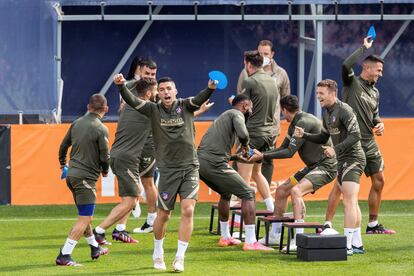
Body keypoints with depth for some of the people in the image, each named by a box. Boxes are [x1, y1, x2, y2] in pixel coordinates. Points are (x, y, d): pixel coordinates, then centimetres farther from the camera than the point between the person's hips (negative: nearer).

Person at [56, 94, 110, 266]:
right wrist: (105, 171, 9)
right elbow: (104, 155, -12)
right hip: (86, 177, -8)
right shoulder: (101, 129, -13)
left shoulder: (77, 123, 7)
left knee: (84, 216, 21)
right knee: (85, 219, -7)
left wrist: (63, 164, 35)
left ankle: (94, 248, 36)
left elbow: (63, 145, 16)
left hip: (72, 174, 8)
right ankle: (64, 256, -14)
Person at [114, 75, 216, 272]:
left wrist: (210, 89, -42)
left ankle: (180, 258, -6)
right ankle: (158, 255, 29)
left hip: (190, 168, 0)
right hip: (168, 170, 0)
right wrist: (121, 86, -31)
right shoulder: (154, 110, 1)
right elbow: (131, 100, -11)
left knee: (188, 210, -13)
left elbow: (199, 99, -20)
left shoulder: (185, 106, 0)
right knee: (163, 215, 6)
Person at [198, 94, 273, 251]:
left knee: (226, 193, 32)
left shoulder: (224, 116, 29)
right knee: (248, 194, -3)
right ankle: (251, 242, -10)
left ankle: (225, 237, 36)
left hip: (199, 161, 9)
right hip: (214, 163, -9)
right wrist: (245, 145, 3)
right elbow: (243, 134, -18)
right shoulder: (236, 114, 1)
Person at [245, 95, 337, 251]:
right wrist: (259, 154, 14)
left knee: (296, 191, -31)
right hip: (313, 166, 11)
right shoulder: (295, 124, 12)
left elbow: (290, 152, -22)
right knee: (281, 191, 14)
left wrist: (263, 156, -15)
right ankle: (274, 235, 26)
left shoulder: (303, 123, -20)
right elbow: (283, 149, 20)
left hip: (326, 166, -11)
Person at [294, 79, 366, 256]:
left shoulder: (344, 110, -16)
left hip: (353, 159, -10)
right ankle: (357, 244, 20)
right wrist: (304, 135, 9)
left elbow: (355, 135, -24)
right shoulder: (327, 113, 13)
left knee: (349, 202, -13)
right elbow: (323, 138, 22)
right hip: (342, 161, 10)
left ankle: (347, 246, -16)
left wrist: (336, 149, -28)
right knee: (351, 203, 14)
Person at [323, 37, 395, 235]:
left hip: (369, 144, 8)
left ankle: (373, 224, 20)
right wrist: (364, 48, -15)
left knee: (379, 181, 9)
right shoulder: (352, 83, -5)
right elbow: (346, 65, -24)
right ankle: (327, 224, -8)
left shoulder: (375, 92, 16)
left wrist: (379, 124, 3)